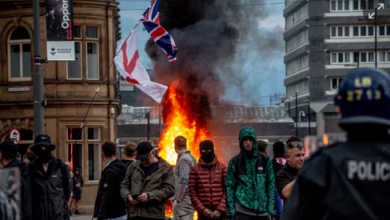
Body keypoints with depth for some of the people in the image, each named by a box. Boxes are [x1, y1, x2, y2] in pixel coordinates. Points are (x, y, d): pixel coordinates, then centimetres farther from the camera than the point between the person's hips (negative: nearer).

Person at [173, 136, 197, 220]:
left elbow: (183, 182, -21)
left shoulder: (183, 159, -14)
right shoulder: (191, 158, 15)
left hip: (183, 201, -9)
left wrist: (178, 200, -16)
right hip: (190, 199, 9)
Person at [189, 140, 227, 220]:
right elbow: (192, 193, 2)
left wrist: (220, 209, -9)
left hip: (221, 213, -1)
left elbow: (227, 191, 1)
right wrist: (202, 209, -9)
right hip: (204, 213, 1)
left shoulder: (222, 168, 6)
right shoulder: (195, 169, 6)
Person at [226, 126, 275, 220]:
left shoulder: (265, 160, 8)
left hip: (262, 209, 2)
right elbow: (230, 187, 4)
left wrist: (271, 210, 0)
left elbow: (271, 185, 7)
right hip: (242, 210, -2)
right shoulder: (235, 162, 5)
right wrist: (230, 212, -4)